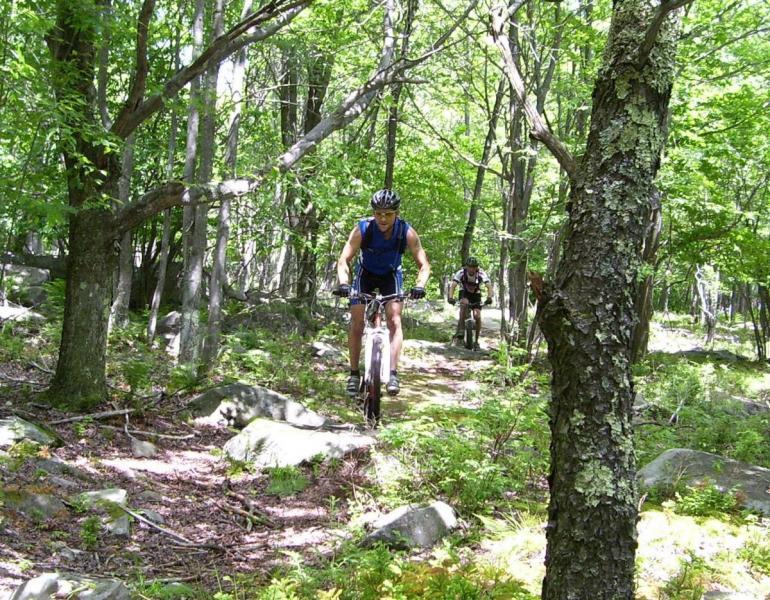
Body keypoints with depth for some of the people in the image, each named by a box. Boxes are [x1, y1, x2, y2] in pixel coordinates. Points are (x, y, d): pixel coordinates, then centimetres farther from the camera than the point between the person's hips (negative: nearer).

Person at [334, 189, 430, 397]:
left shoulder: (407, 232, -27)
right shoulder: (362, 229, -29)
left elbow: (424, 264, -25)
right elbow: (344, 260, -30)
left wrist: (419, 285, -44)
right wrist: (344, 283, -49)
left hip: (391, 275, 0)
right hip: (365, 274, 0)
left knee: (394, 320, -18)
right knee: (357, 323, -9)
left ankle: (393, 374, -20)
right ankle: (354, 374, 3)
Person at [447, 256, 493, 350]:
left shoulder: (481, 274, -27)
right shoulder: (461, 273, -28)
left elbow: (489, 286, -35)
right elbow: (453, 286, -36)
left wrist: (489, 297, -55)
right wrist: (450, 297, -55)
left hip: (476, 294, 1)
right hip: (464, 293, -1)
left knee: (477, 317, -14)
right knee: (464, 303, -35)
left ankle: (476, 341, 2)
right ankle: (460, 331, -34)